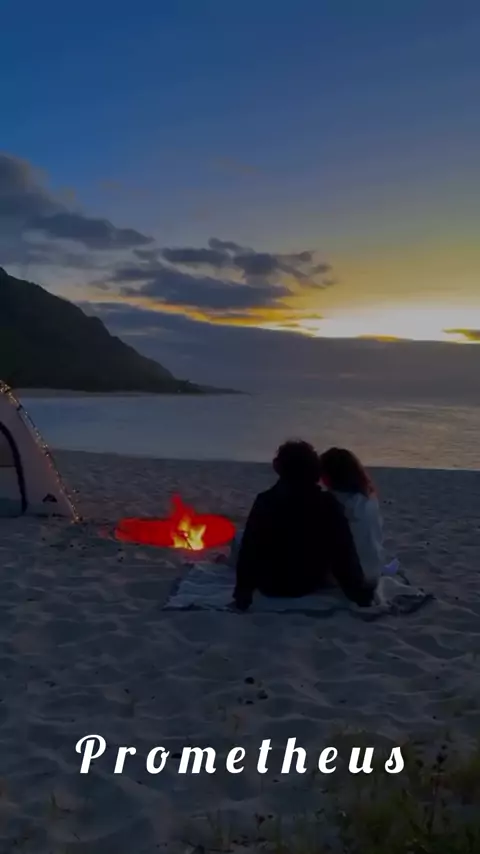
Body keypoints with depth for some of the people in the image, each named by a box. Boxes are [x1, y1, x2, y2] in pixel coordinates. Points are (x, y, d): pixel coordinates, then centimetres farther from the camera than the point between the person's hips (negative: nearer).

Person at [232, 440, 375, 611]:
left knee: (240, 539, 22)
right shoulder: (328, 504, -16)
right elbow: (344, 553, -14)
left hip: (271, 586, 0)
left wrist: (243, 592, -11)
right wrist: (358, 592, -6)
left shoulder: (265, 501, -19)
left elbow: (249, 550, -18)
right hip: (312, 584, 1)